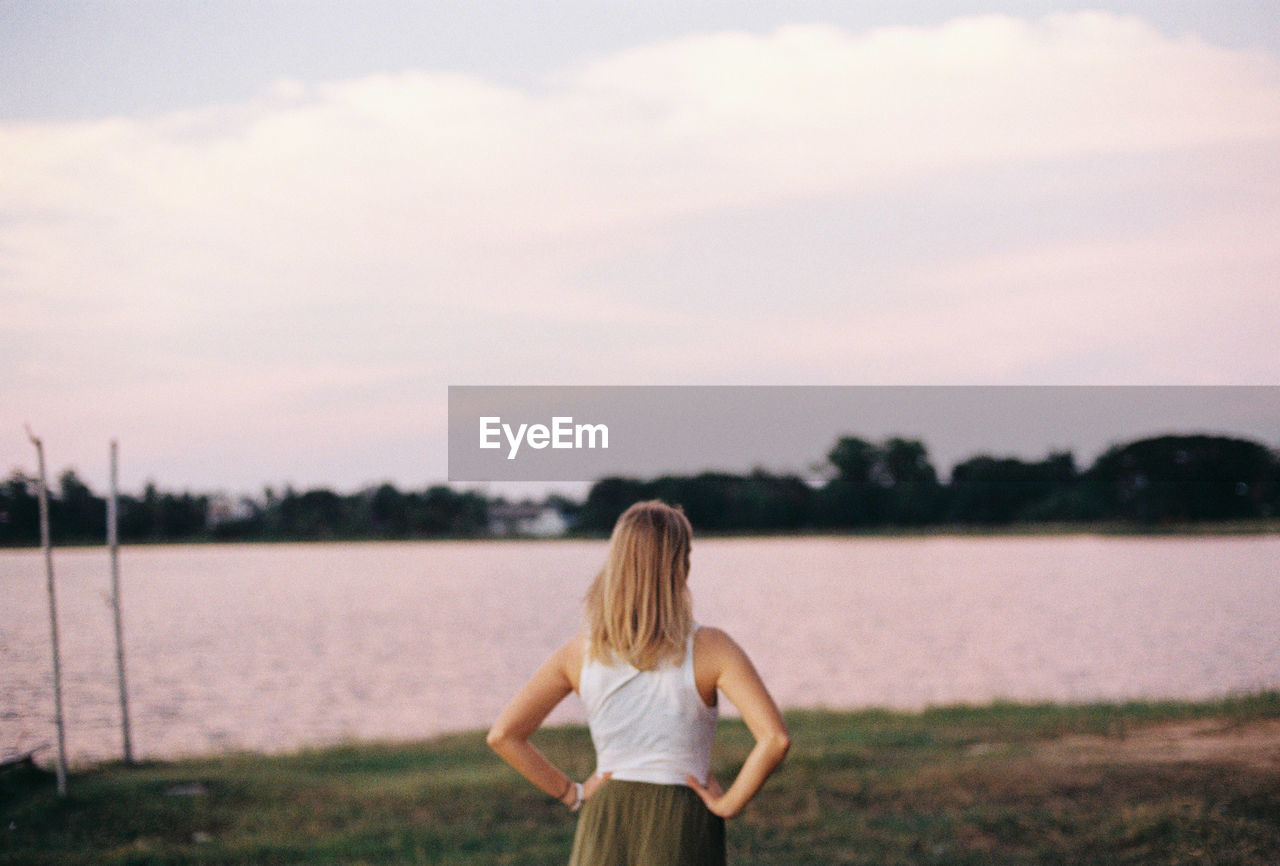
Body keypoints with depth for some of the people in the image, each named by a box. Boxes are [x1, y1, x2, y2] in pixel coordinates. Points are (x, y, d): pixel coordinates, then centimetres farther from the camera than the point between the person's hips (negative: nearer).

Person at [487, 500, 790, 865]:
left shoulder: (581, 651, -1)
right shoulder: (709, 649, -11)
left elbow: (503, 734, 0)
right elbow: (775, 737, -21)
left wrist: (572, 793, 5)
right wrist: (729, 804, -8)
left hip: (605, 825, 3)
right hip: (682, 828, -3)